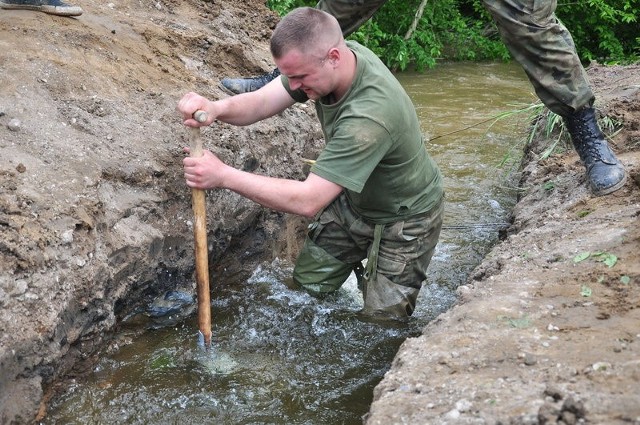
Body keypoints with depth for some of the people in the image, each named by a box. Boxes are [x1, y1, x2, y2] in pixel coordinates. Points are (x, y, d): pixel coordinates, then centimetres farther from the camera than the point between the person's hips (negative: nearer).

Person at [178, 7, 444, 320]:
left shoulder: (369, 115, -42)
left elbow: (307, 201, -41)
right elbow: (259, 103, -19)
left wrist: (224, 175, -40)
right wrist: (216, 108, -41)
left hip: (402, 221, -7)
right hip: (353, 200, 7)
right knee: (306, 286, 14)